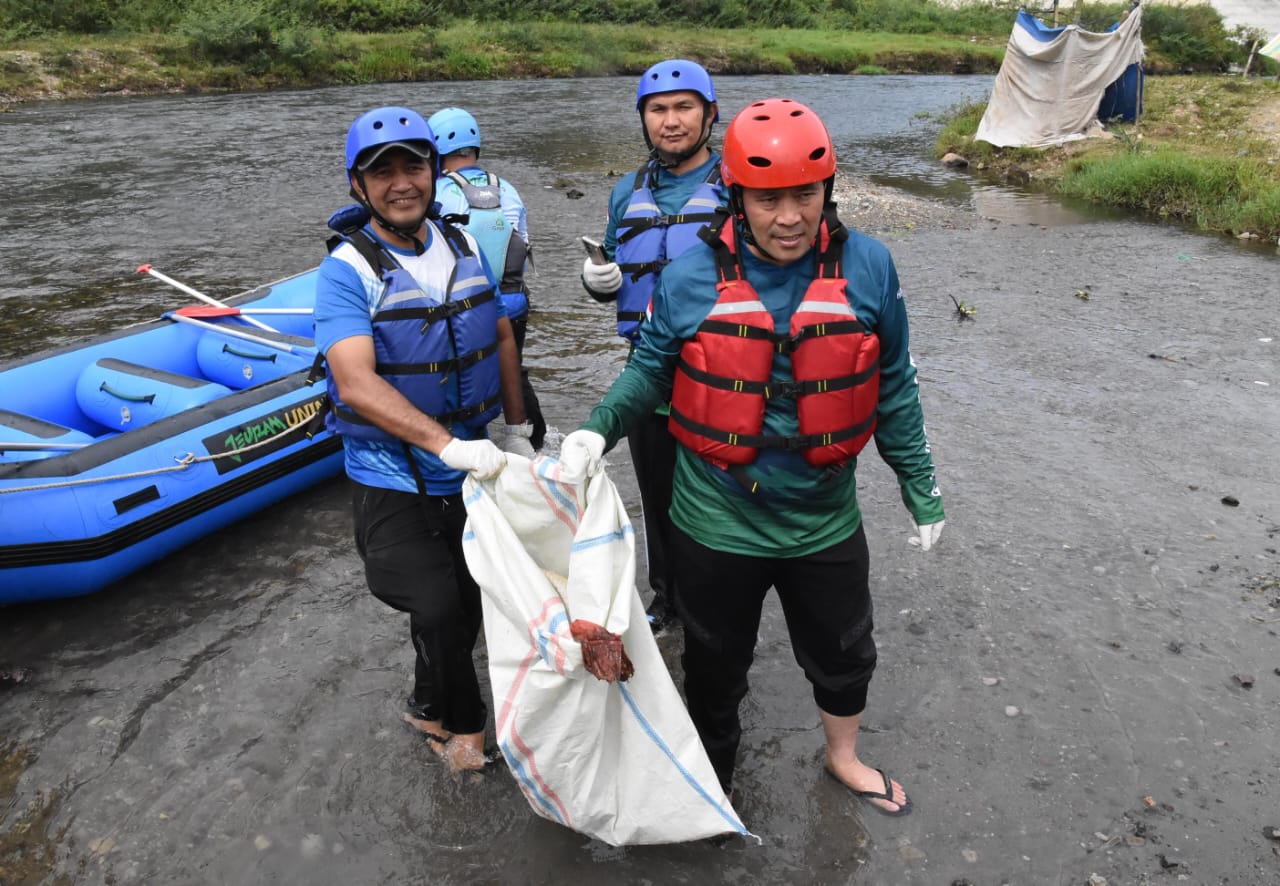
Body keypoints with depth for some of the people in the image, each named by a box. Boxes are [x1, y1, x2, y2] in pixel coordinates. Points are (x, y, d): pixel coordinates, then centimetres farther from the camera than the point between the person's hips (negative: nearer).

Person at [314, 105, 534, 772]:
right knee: (437, 609, -13)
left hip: (469, 470, 6)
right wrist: (447, 444, -37)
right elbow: (357, 384, -27)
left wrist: (515, 429, 10)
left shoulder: (464, 247, 3)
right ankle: (465, 722, 20)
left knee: (470, 603, 17)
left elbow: (501, 335, 14)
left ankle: (429, 710, 45)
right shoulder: (348, 269, -15)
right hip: (392, 480, -5)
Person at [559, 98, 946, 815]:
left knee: (844, 654, 24)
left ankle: (844, 756, 56)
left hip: (826, 516, 2)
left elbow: (893, 387, 0)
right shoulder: (693, 277, -13)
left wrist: (920, 487, 6)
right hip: (717, 520, -1)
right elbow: (651, 369, 0)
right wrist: (599, 430, -16)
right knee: (716, 664, 19)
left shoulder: (867, 267, -10)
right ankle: (714, 780, 50)